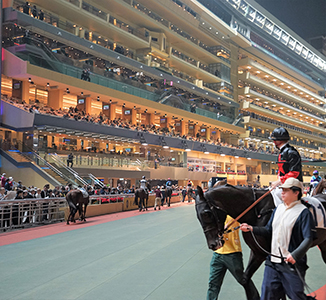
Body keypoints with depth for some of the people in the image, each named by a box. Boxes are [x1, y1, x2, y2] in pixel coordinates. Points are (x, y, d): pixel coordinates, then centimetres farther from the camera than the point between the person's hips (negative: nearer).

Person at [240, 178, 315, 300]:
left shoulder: (303, 212, -10)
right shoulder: (278, 209, 11)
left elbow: (308, 239, -17)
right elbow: (269, 231, 16)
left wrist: (295, 255, -29)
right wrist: (252, 229, 1)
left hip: (292, 264, -6)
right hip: (273, 262, 7)